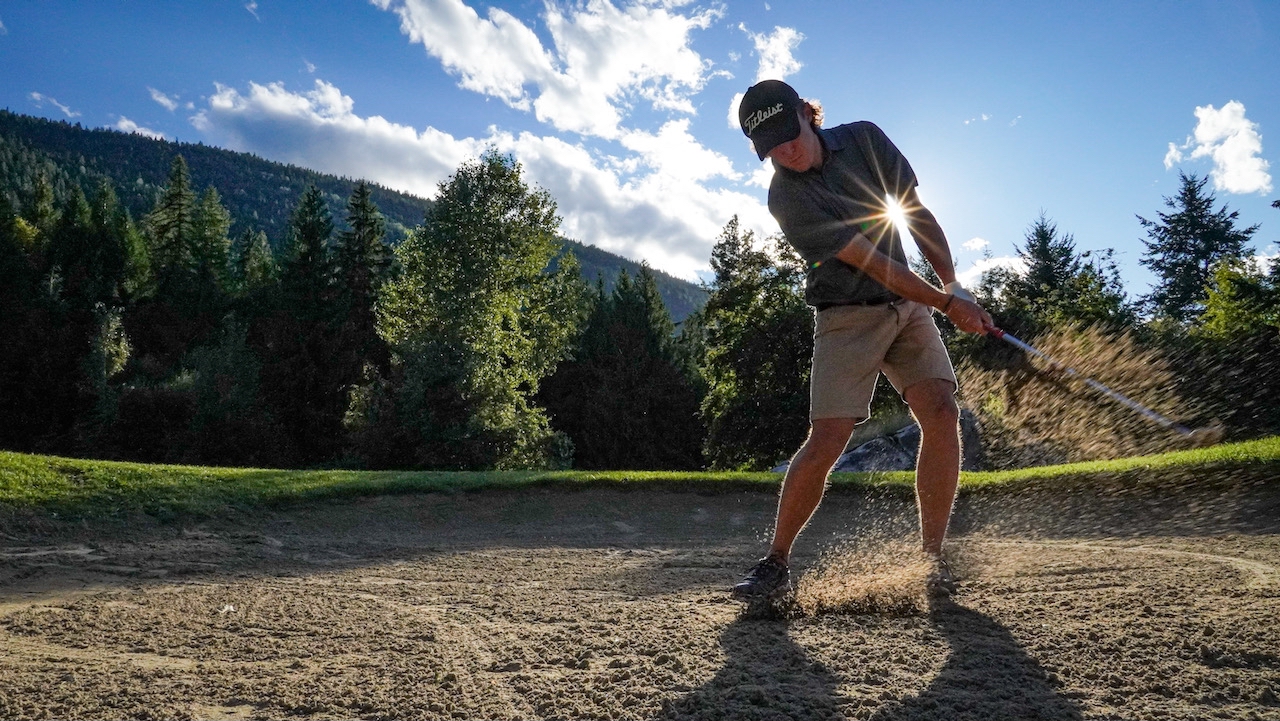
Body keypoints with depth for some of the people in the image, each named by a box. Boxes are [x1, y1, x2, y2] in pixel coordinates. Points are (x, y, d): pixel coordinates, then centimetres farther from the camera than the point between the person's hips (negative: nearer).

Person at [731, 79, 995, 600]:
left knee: (943, 415, -13)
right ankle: (776, 563, 2)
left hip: (909, 306, 5)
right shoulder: (786, 197, -17)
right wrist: (945, 304, -17)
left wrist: (952, 284, -7)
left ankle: (932, 558, -1)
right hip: (848, 318, -5)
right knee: (827, 440, -15)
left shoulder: (864, 138, 0)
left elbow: (918, 214, 4)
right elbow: (872, 263, -19)